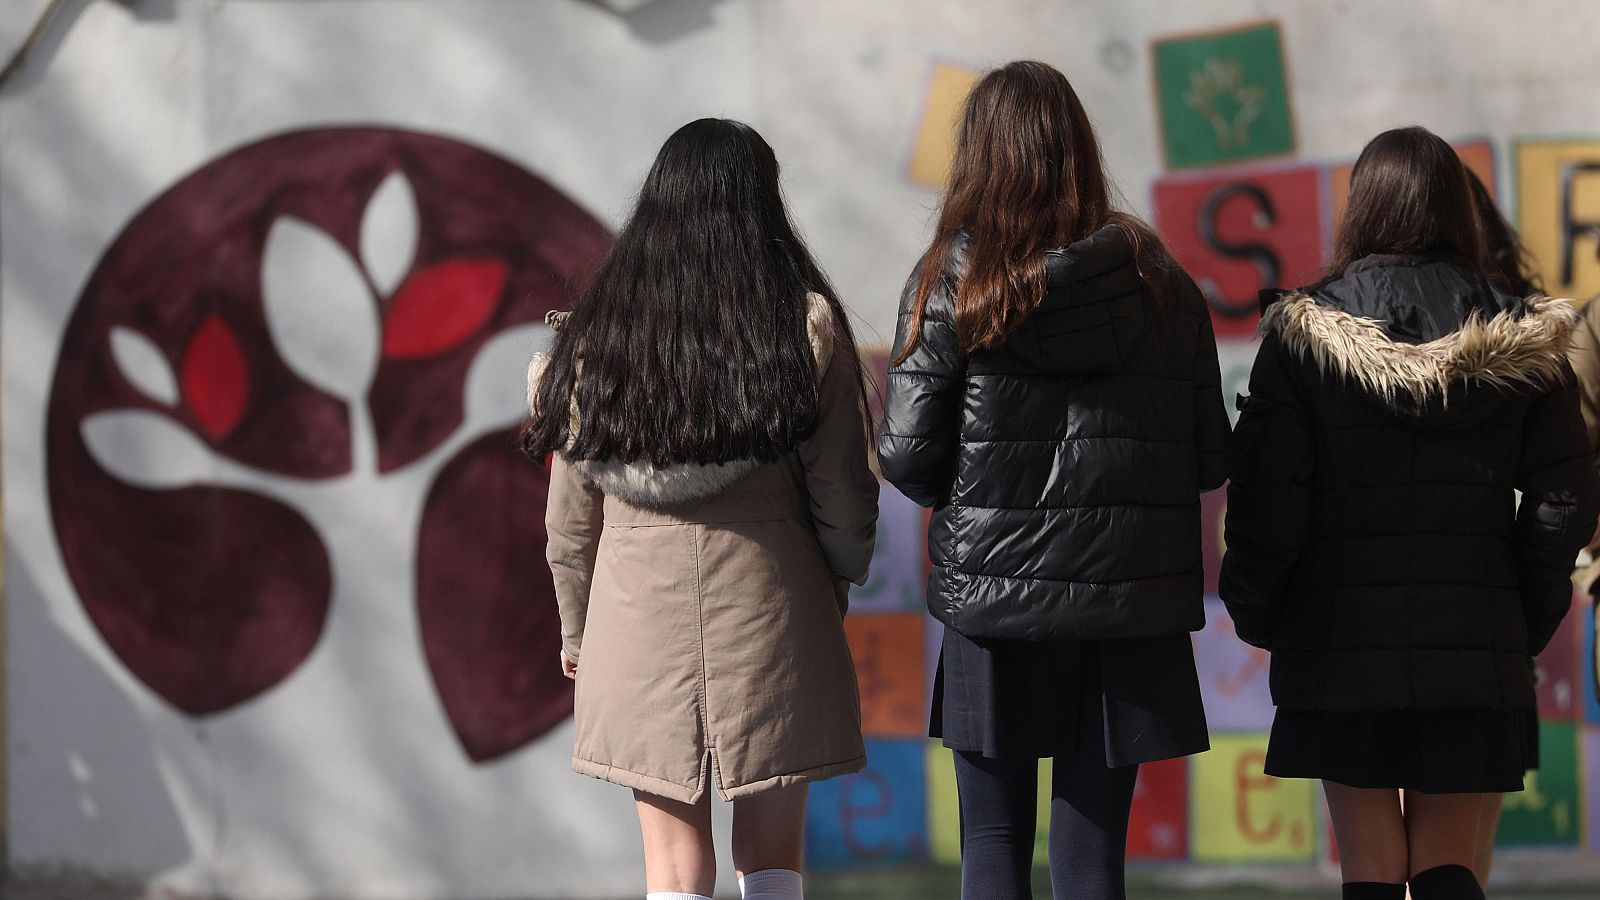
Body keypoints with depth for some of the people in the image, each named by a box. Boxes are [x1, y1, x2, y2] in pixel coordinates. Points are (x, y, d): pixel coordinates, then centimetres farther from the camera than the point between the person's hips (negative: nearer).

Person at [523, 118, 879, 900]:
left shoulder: (597, 335, 1)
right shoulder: (808, 325, -4)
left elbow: (571, 512, 5)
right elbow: (840, 490, -3)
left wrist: (576, 628, 17)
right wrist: (833, 593, 15)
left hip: (639, 606, 1)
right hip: (769, 600, -1)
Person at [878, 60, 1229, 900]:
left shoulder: (952, 280, -5)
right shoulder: (1161, 284, 2)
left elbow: (907, 459, -7)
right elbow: (1209, 459, 3)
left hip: (994, 607, -2)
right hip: (1126, 607, 2)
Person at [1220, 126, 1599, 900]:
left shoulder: (1304, 336, -5)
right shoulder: (1521, 342, 2)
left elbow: (1266, 496, -7)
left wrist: (1254, 614, 6)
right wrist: (1529, 619, 12)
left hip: (1343, 645, -2)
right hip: (1476, 649, 2)